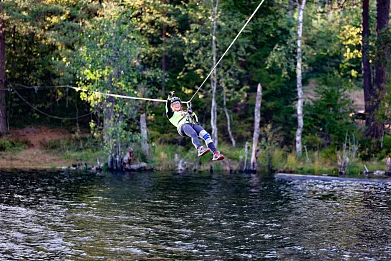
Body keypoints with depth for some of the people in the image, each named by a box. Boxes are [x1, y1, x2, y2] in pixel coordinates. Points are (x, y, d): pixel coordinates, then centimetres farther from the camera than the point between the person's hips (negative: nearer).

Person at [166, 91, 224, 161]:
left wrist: (192, 113, 17)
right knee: (193, 134, -39)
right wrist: (170, 97, 1)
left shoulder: (185, 112, 42)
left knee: (206, 135, -24)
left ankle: (215, 153, -37)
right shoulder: (172, 114, 31)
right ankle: (200, 149, -64)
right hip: (182, 126, -4)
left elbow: (196, 120, 32)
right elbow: (168, 107, 10)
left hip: (193, 124, 4)